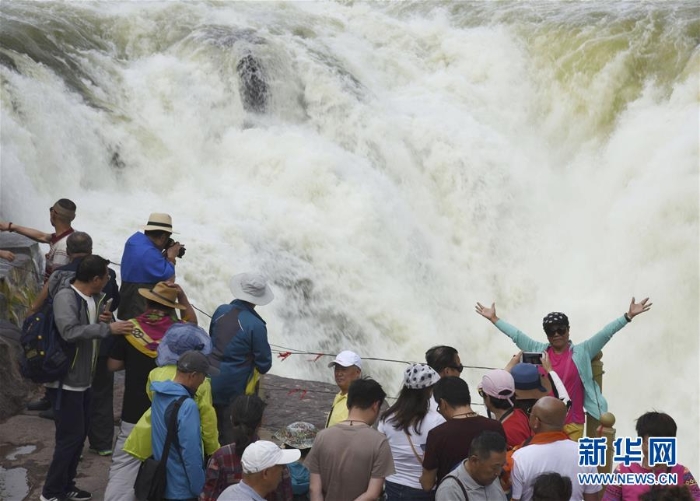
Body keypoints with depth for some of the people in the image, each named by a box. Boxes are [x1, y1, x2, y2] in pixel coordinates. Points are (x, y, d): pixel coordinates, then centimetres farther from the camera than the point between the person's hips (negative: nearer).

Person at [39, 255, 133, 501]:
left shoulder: (95, 298, 6)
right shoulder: (65, 297, -20)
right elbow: (70, 331, -35)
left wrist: (103, 321, -4)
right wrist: (108, 328, -35)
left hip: (83, 379, 9)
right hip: (66, 381, -9)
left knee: (80, 434, 15)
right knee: (70, 437, -4)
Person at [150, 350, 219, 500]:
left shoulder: (159, 394, 0)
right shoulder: (187, 406, -26)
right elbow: (191, 453, -24)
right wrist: (199, 488, -14)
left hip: (161, 483, 8)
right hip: (181, 489, -8)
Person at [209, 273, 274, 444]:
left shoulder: (221, 311, -5)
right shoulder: (256, 326, -20)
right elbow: (264, 366, -11)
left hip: (209, 379, 5)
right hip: (231, 390, -5)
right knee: (229, 434, 9)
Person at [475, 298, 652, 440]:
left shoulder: (581, 352, 1)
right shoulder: (538, 350, 7)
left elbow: (605, 334, -4)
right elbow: (516, 335, 13)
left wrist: (628, 316, -10)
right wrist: (494, 318, 17)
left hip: (572, 423, -2)